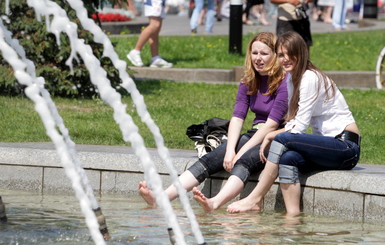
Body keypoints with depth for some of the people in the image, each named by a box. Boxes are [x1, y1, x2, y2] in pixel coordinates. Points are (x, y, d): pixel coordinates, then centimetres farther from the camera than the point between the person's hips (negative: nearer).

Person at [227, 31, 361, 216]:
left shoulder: (310, 78, -13)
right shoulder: (291, 82, 16)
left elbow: (300, 126, -15)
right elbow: (293, 123, 12)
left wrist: (271, 136, -5)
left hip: (346, 147, -8)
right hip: (330, 147, 8)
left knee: (283, 139, -23)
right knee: (287, 158, -21)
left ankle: (255, 200, -19)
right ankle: (293, 214, -28)